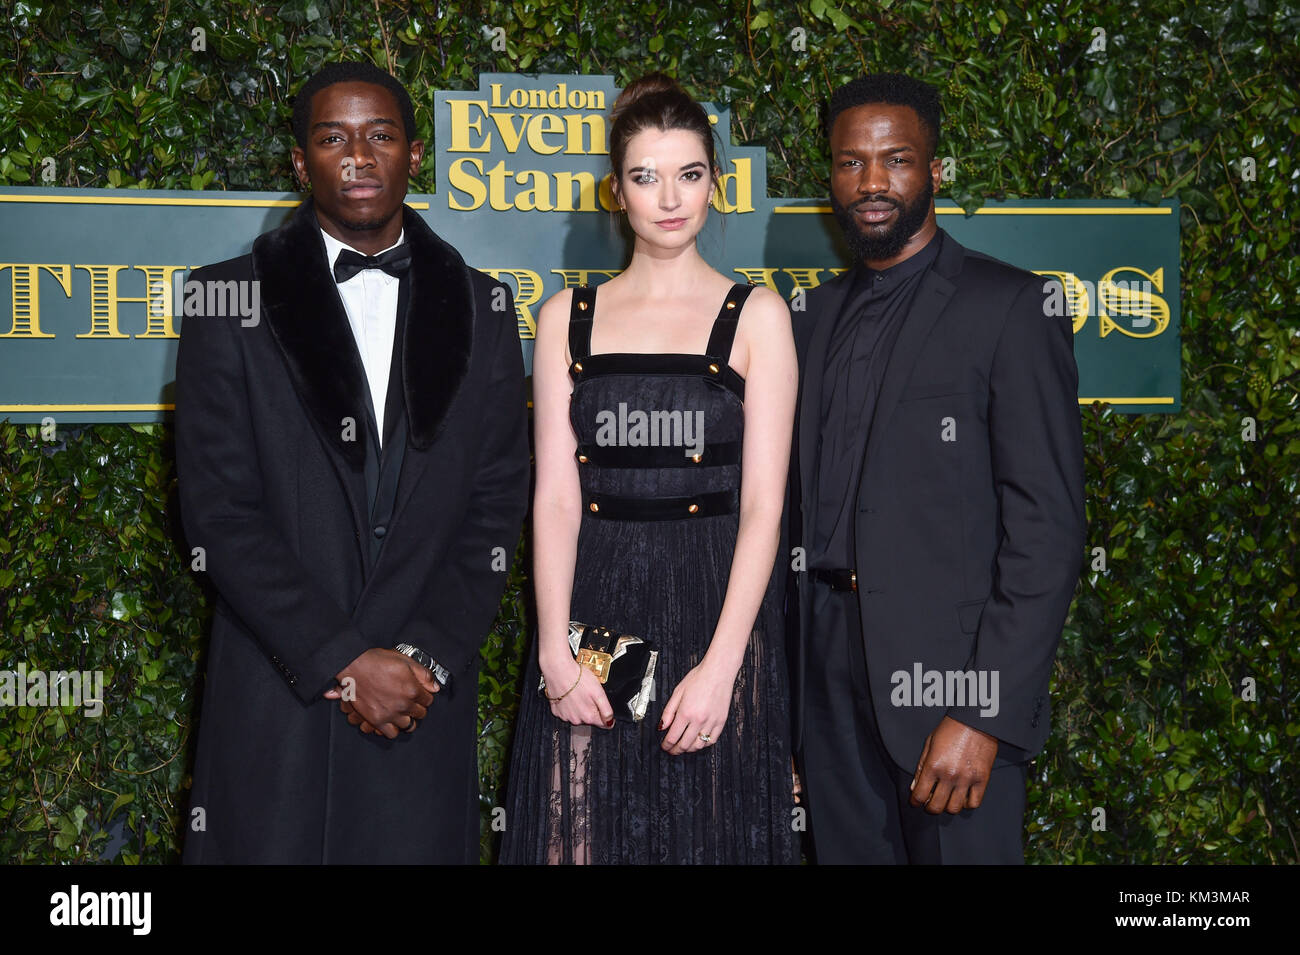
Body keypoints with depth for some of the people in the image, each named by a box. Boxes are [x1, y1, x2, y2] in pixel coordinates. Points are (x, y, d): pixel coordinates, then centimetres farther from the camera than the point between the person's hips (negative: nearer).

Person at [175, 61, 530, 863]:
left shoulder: (479, 309, 8)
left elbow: (496, 506, 5)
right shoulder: (233, 300, 1)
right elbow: (218, 510, -5)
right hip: (274, 696, -1)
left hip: (427, 699, 2)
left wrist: (426, 657, -7)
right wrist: (343, 661, -11)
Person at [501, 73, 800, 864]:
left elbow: (763, 504, -5)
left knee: (709, 831, 6)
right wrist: (555, 652, -10)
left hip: (716, 609, -1)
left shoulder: (757, 316, 2)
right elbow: (557, 496, 2)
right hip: (593, 612, 2)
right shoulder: (567, 319, 8)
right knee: (584, 833, 6)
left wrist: (720, 665, -15)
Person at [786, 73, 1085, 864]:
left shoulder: (1006, 307, -6)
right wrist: (786, 681, 8)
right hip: (829, 664, 6)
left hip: (947, 671, -5)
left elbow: (1049, 522, -12)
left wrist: (986, 716, -18)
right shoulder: (822, 312, 14)